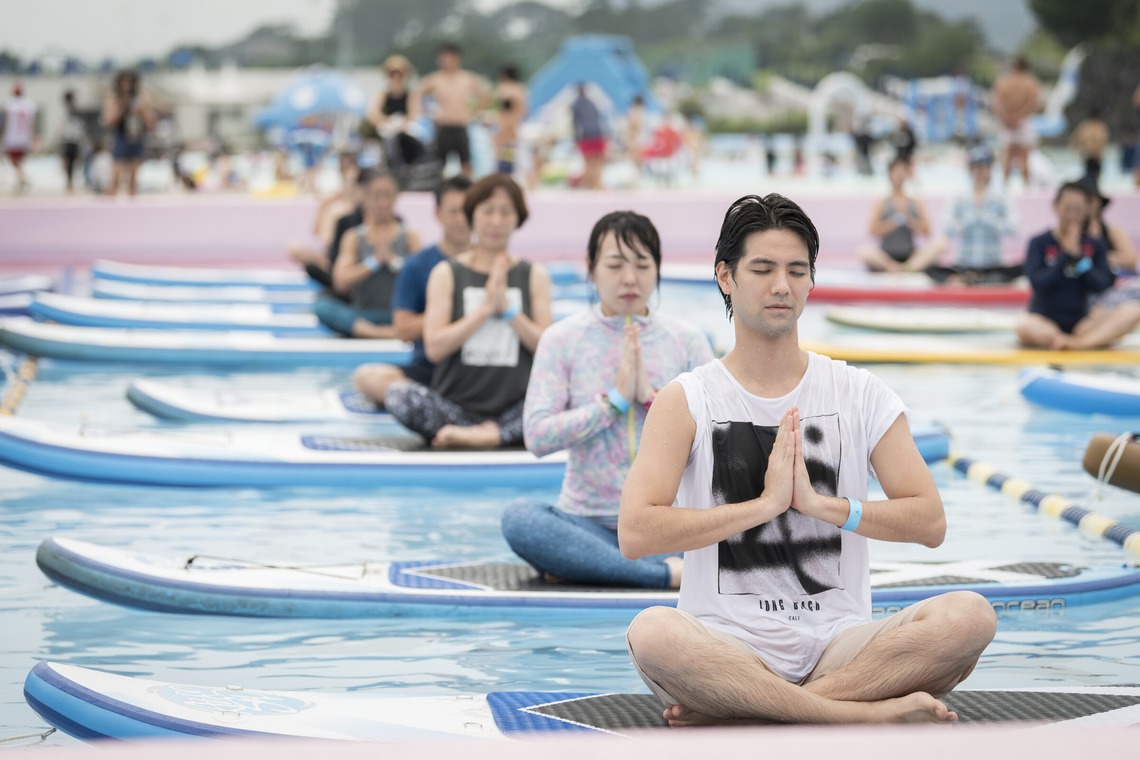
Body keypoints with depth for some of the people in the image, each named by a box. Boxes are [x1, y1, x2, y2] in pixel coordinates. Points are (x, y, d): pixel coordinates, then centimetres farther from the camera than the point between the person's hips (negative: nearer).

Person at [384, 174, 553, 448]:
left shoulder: (534, 276, 9)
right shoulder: (447, 274, 6)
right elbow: (434, 347, -6)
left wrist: (508, 308, -11)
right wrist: (485, 309, -12)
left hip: (514, 409, 1)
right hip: (456, 407, -1)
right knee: (399, 394, -31)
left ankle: (488, 434, -27)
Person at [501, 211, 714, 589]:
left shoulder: (686, 339, 5)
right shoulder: (563, 338, 3)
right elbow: (537, 435, -6)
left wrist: (651, 397, -12)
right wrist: (615, 399, -13)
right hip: (587, 521, -1)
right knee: (518, 517, -32)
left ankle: (581, 565, -22)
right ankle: (666, 573, -32)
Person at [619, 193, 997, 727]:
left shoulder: (860, 395, 11)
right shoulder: (686, 401, 5)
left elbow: (930, 523, 4)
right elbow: (635, 534, -9)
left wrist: (819, 503, -9)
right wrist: (764, 504, -11)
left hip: (837, 647, 3)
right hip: (726, 648, -2)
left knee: (970, 616, -26)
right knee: (651, 633, -37)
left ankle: (731, 714, -29)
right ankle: (874, 713, -33)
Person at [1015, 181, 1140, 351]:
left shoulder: (1095, 246, 6)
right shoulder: (1039, 244, -2)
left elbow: (1101, 286, -6)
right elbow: (1038, 284, -14)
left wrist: (1079, 255, -14)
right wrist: (1066, 254, -15)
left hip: (1080, 321, 3)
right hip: (1046, 322, -3)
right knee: (1024, 325, -39)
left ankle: (1078, 342, -31)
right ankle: (1095, 340, -22)